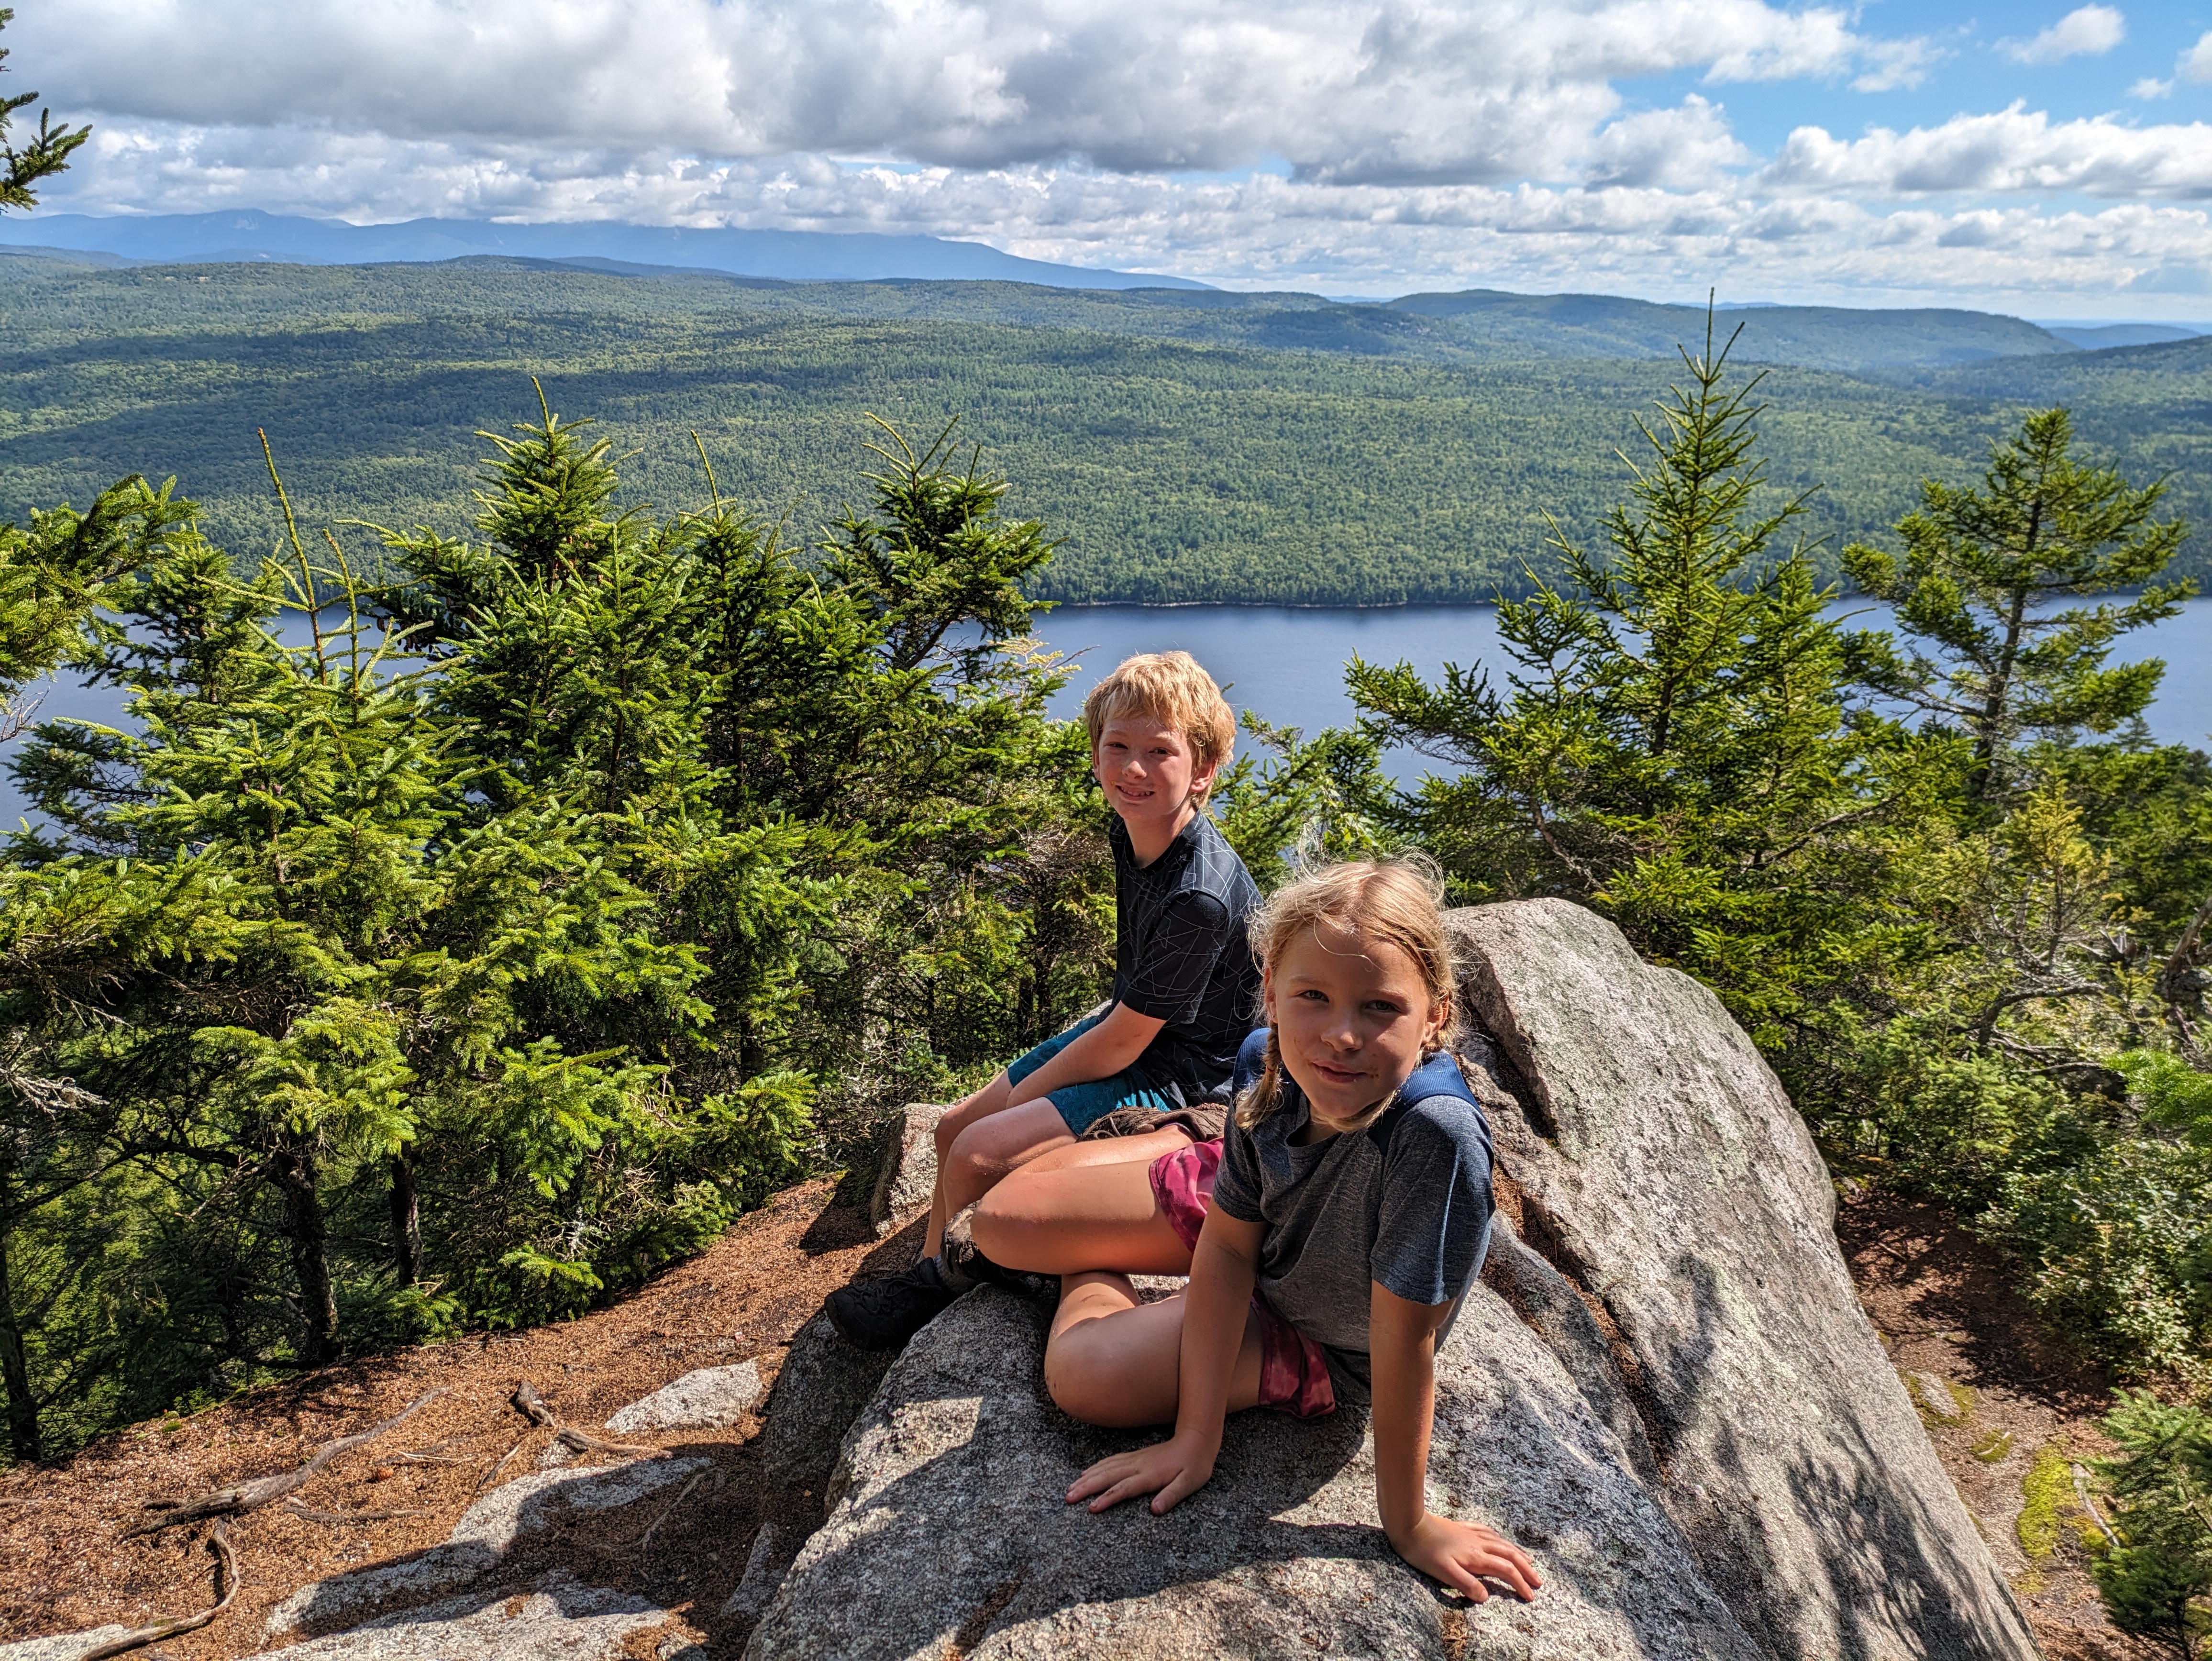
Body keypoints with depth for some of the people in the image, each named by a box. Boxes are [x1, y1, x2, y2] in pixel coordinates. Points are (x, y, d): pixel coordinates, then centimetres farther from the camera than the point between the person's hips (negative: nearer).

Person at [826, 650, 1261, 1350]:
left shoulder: (1200, 898, -32)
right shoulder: (1131, 831, -5)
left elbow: (1123, 1043, -22)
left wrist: (1022, 1097, -10)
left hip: (1178, 1080, -9)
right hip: (1126, 1030, 9)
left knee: (981, 1155, -16)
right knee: (955, 1128, 11)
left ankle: (951, 1281, 11)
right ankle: (928, 1278, 28)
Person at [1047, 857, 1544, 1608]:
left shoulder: (1436, 1136, -42)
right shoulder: (1280, 1076, -25)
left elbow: (1405, 1344, -33)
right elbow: (1228, 1247, -15)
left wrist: (1408, 1524, -21)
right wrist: (1196, 1435, -18)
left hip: (1322, 1343, -3)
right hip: (1261, 1230, 4)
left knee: (1083, 1374, -19)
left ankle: (1090, 1271, 16)